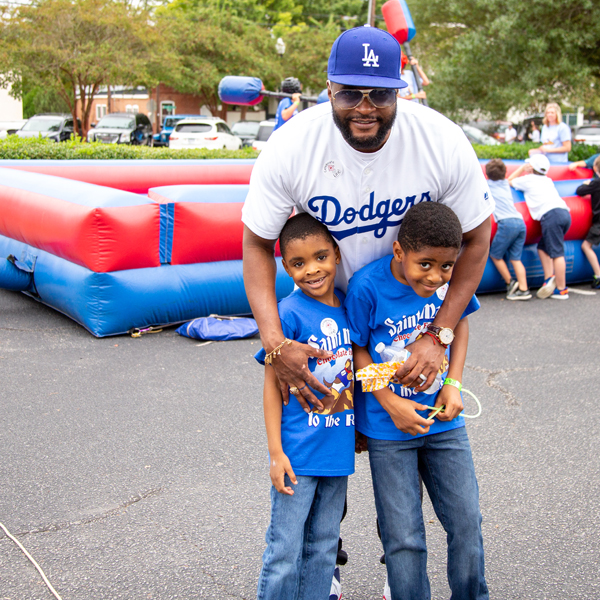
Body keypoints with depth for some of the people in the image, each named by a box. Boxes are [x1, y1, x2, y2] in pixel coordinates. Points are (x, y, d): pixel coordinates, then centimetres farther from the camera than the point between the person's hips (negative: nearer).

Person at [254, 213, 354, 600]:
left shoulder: (347, 306, 2)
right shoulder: (289, 313, -15)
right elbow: (272, 384, -10)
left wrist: (361, 428, 14)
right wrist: (275, 452, -12)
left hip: (338, 449, 6)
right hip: (299, 453, -5)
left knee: (324, 547, 17)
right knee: (285, 552, 3)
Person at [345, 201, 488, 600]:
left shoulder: (451, 278, -10)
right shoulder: (367, 286, -19)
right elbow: (357, 350, -10)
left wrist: (453, 382, -4)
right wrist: (391, 404, -17)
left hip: (444, 420, 3)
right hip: (389, 431, -3)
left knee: (467, 522, 10)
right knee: (404, 537, 3)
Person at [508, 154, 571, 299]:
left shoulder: (528, 179, 13)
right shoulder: (547, 180, 30)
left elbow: (510, 181, 30)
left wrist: (522, 168, 36)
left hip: (551, 215, -7)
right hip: (565, 212, 8)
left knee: (556, 253, -9)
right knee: (543, 247, 17)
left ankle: (561, 290, -10)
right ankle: (549, 278, 3)